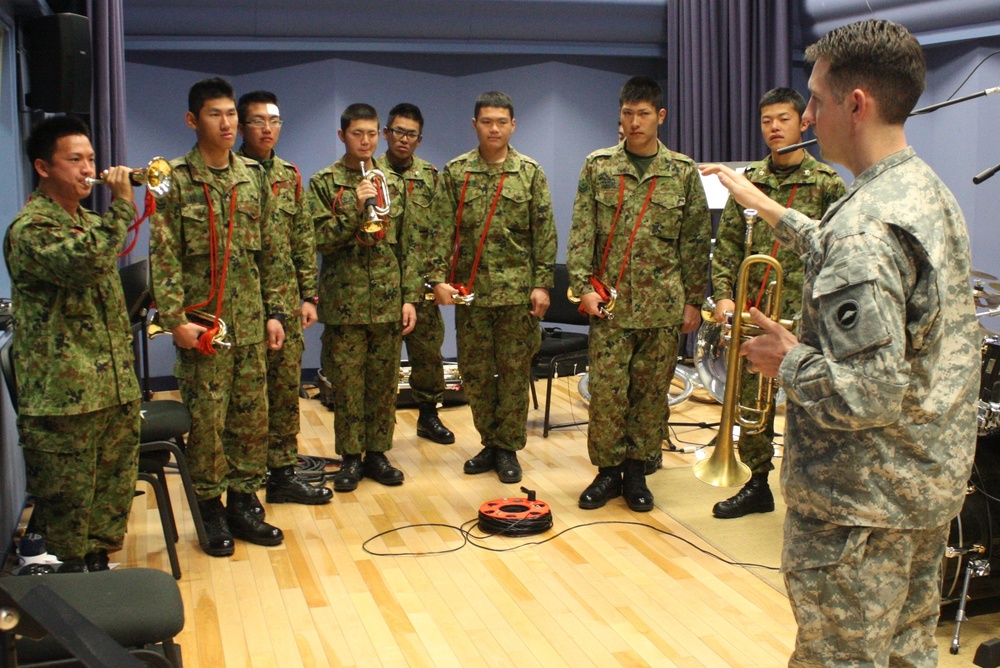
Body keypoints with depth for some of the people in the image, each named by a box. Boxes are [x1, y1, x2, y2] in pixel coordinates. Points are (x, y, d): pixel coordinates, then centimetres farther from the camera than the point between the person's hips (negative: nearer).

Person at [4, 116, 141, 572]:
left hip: (116, 392, 8)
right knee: (67, 506, 3)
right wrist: (121, 205, -22)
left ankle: (99, 567, 29)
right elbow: (86, 263, -32)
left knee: (113, 493, 15)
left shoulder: (90, 222, 17)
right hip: (62, 398, -8)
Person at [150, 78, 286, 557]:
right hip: (202, 322, -4)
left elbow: (268, 252, 11)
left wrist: (274, 311, 8)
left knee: (252, 417, 9)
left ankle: (243, 503, 23)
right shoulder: (176, 180, -6)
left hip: (251, 321, 5)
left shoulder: (254, 176, 8)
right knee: (206, 419, 2)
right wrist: (176, 318, -16)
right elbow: (163, 257, -9)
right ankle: (211, 512, 16)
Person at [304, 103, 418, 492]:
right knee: (346, 383, 3)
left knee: (384, 382, 7)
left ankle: (377, 453, 19)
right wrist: (355, 208, -18)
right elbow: (319, 240, -7)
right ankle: (350, 457, 14)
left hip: (388, 303, 2)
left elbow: (407, 245, 9)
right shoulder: (324, 183, 1)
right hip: (344, 303, -2)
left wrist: (410, 296, 3)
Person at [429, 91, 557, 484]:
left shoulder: (530, 173, 2)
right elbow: (443, 230, 1)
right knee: (474, 372, 8)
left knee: (514, 372, 4)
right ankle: (490, 442, 22)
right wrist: (439, 277, -8)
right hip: (469, 290, 2)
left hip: (517, 290, -1)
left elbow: (544, 234, 0)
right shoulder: (455, 172, 4)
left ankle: (508, 447, 15)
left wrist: (542, 284, -6)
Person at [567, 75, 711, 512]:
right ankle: (607, 471, 14)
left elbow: (696, 242, 6)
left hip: (663, 305, 0)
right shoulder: (598, 167, 4)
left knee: (651, 390, 6)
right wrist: (583, 286, -8)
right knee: (606, 389, -1)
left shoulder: (683, 172, 4)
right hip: (611, 302, 0)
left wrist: (694, 301, 4)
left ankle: (636, 470, 19)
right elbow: (581, 234, 2)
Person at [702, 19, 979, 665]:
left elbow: (869, 392, -31)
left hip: (863, 501, -9)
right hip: (932, 482, 10)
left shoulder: (867, 221, -26)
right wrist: (770, 208, 28)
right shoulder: (932, 193, 5)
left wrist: (790, 361, -13)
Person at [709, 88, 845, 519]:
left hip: (805, 316, -4)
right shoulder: (747, 181, 9)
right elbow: (726, 246, 8)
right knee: (750, 402, 10)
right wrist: (723, 294, -4)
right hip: (752, 314, 4)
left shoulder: (827, 183, -1)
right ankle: (757, 485, 25)